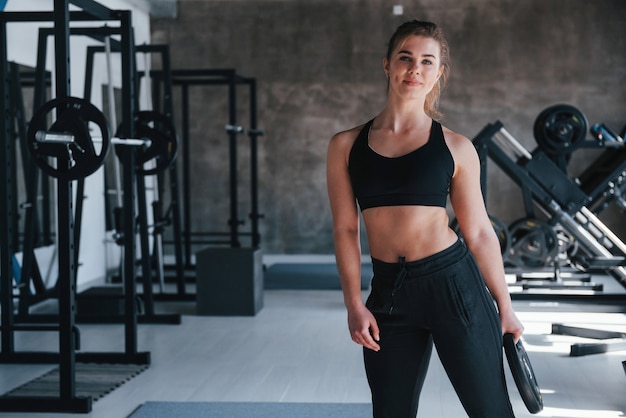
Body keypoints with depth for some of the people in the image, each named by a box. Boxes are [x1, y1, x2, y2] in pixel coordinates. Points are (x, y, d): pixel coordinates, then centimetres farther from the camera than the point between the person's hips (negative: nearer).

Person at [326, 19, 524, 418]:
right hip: (389, 294, 2)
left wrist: (505, 307, 7)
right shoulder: (347, 145, 5)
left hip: (453, 281, -2)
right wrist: (354, 304, -2)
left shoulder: (456, 147, 2)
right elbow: (345, 229, 6)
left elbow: (480, 232, 6)